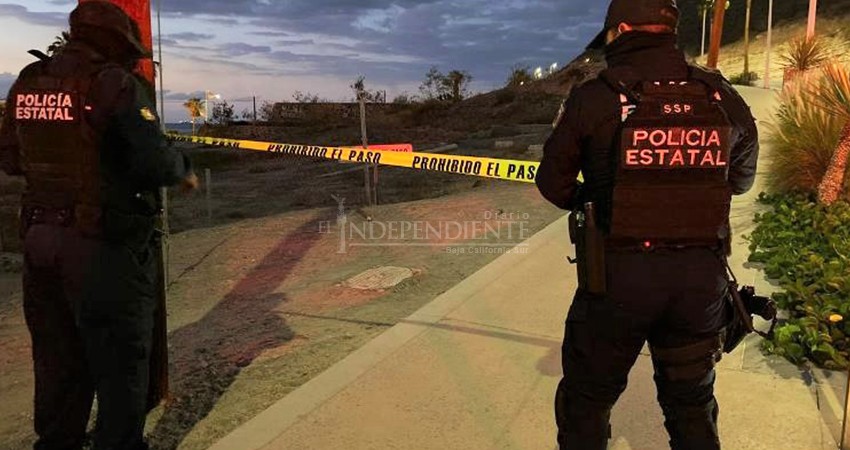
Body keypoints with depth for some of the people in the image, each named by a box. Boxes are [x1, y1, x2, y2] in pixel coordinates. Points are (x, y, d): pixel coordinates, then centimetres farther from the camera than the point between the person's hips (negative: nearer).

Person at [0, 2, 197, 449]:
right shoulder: (115, 83, -12)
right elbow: (155, 161, -19)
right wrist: (184, 170, 1)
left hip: (40, 241, 7)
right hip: (106, 247, -7)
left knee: (57, 359, 20)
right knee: (121, 361, 7)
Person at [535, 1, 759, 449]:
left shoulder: (593, 97, -10)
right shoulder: (724, 97, 1)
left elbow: (553, 184, -3)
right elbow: (740, 179, 14)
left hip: (617, 276, -3)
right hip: (703, 277, 4)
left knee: (586, 399, 16)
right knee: (692, 404, 22)